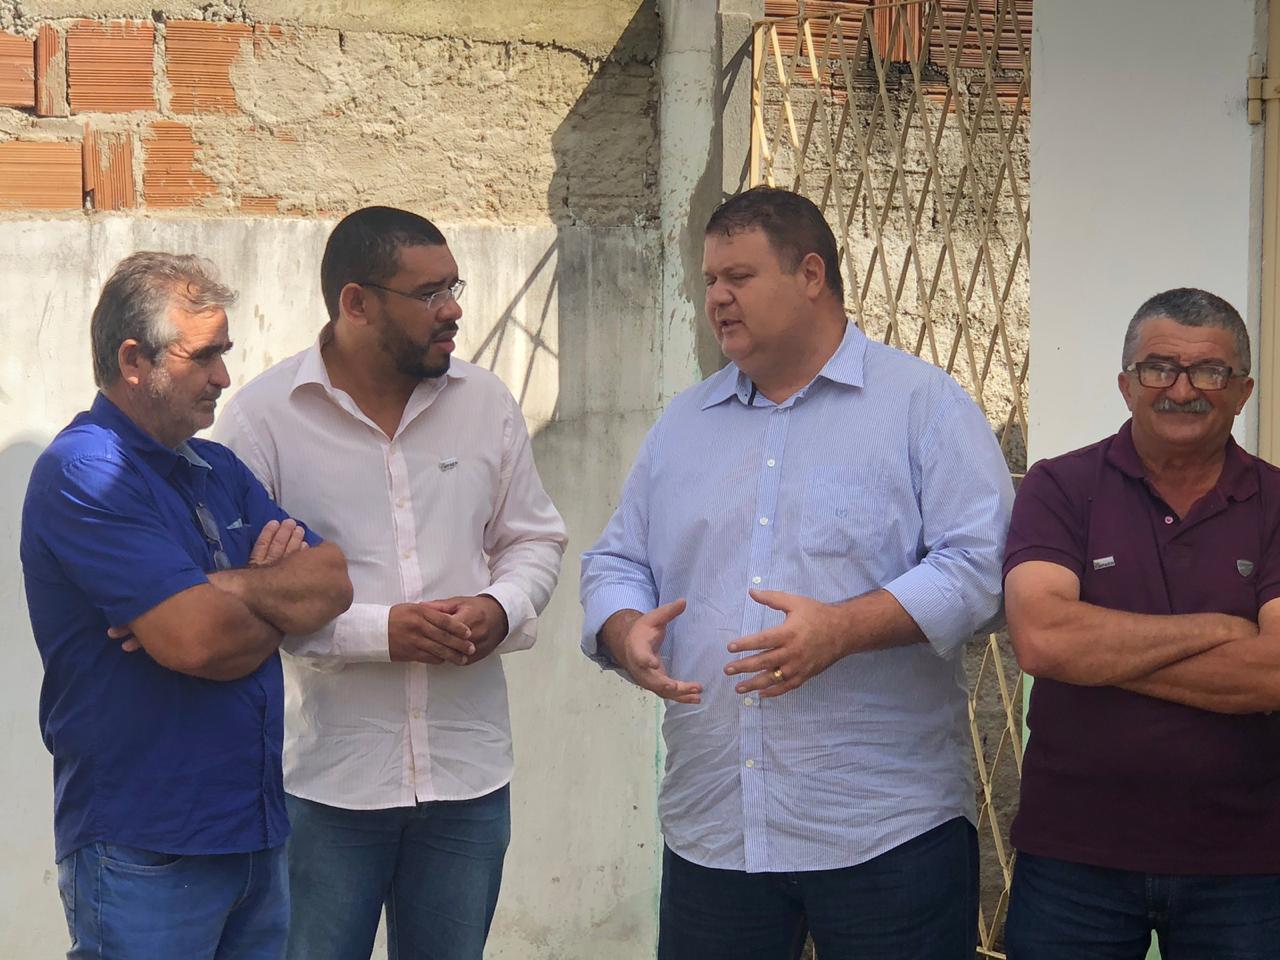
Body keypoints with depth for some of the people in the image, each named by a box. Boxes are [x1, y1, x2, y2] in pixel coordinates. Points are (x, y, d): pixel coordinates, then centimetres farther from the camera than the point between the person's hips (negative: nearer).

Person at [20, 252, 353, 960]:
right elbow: (199, 641, -24)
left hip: (257, 835, 8)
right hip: (144, 855, -7)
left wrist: (227, 590, -14)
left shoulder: (218, 468, 14)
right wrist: (276, 593, -3)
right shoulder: (83, 472, -13)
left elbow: (334, 583, 3)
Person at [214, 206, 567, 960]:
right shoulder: (263, 416, -7)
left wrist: (502, 608, -9)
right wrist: (377, 630, -18)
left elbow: (535, 539, 13)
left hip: (470, 774, 4)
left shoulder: (486, 403, 5)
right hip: (327, 777, -3)